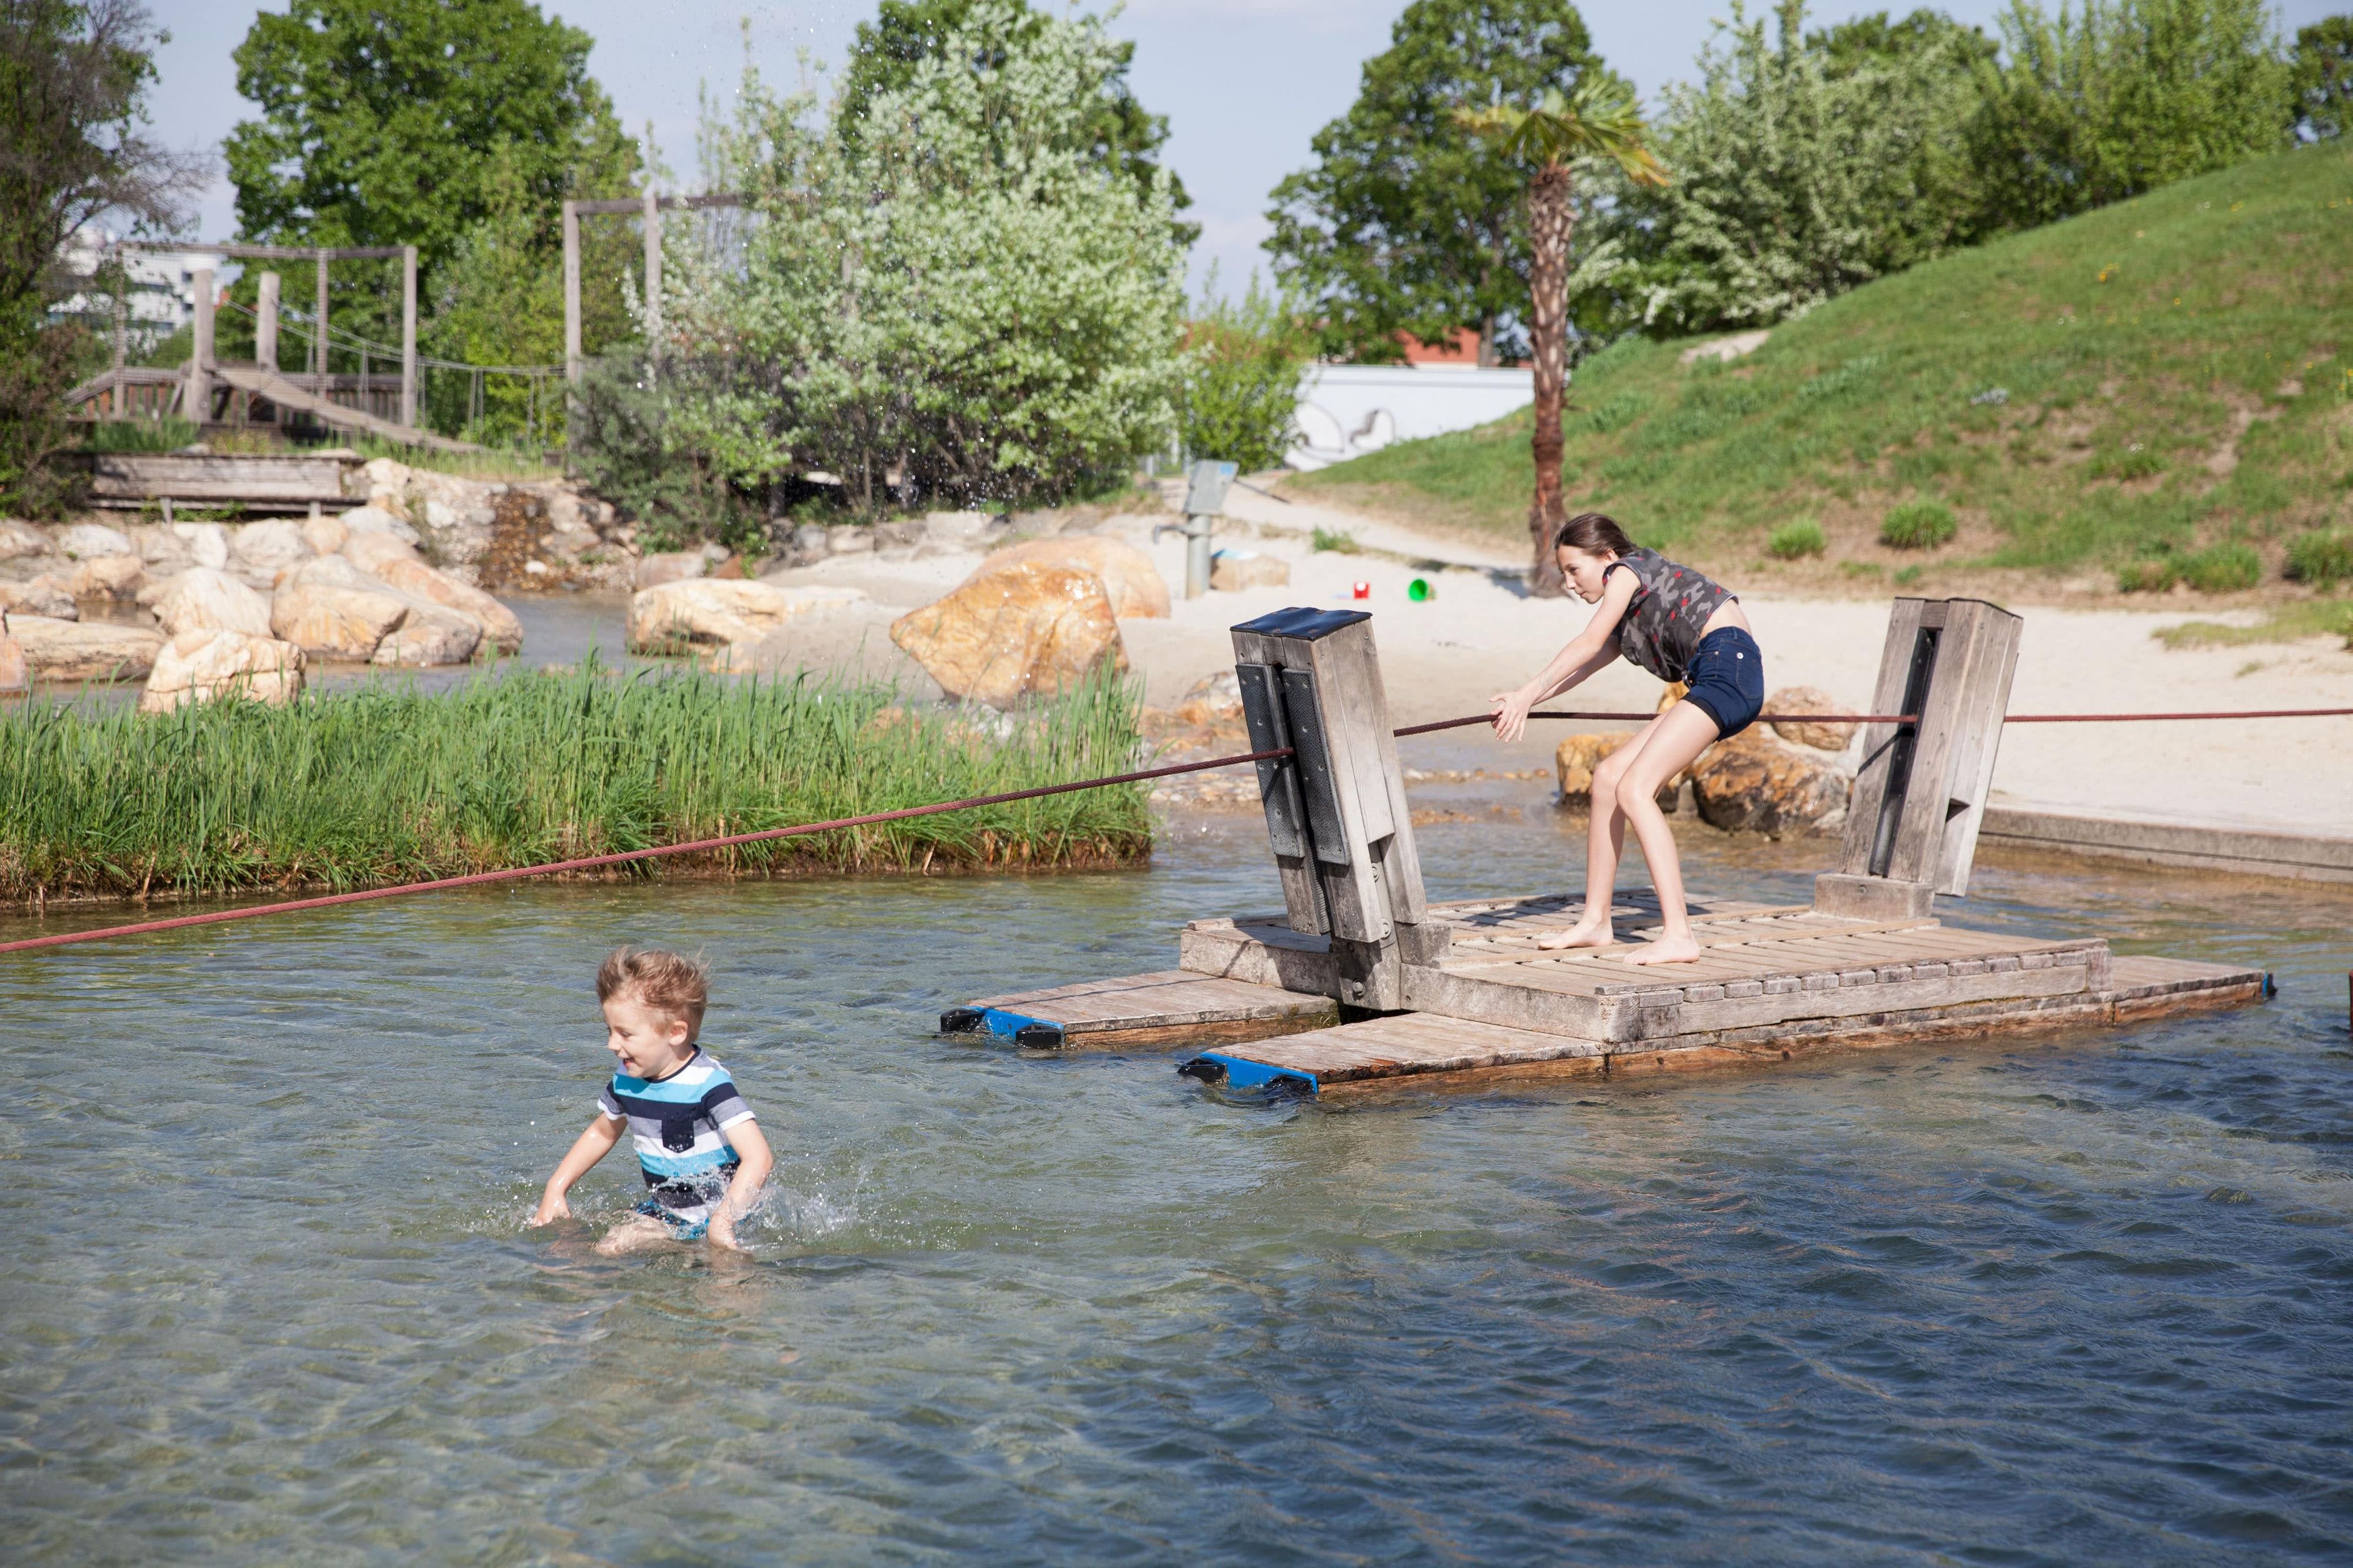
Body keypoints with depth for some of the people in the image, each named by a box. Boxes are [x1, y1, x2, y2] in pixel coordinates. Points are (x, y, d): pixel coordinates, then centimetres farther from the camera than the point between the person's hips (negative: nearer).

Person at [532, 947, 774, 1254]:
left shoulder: (708, 1085, -22)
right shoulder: (626, 1081, 2)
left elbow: (759, 1157, -29)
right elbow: (602, 1133, 24)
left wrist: (723, 1220, -38)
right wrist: (556, 1189, 16)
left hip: (709, 1216, -7)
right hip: (661, 1211, 7)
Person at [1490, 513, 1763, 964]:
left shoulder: (1628, 570, 2)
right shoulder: (1632, 614, 29)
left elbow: (1588, 644, -6)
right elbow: (1593, 659, 22)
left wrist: (1527, 694, -6)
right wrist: (1524, 703, 10)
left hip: (1729, 667, -10)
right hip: (1714, 681, 10)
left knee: (1634, 788, -19)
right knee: (1608, 778, 10)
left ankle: (1679, 935, -28)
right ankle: (1596, 921, 14)